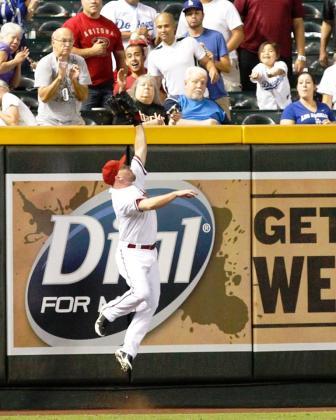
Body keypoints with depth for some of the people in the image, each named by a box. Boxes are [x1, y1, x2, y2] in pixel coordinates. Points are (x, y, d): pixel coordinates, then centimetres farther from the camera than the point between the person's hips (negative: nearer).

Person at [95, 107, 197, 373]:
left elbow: (141, 150, 14)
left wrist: (138, 124, 14)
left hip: (149, 254, 8)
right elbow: (149, 205, -35)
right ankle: (108, 315, -1)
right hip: (130, 254, -8)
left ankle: (128, 351, -2)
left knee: (150, 305, -1)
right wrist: (177, 194, -35)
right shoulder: (121, 199, -18)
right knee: (141, 292, -28)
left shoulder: (136, 180, 8)